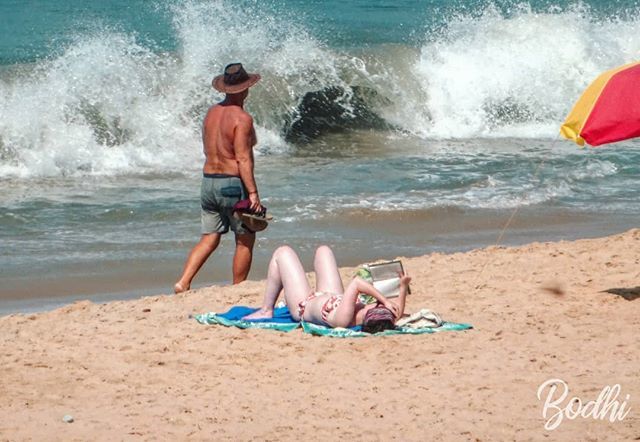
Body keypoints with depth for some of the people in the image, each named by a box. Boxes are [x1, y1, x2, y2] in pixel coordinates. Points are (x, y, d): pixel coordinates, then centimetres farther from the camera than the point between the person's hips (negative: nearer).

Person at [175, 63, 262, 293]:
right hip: (233, 184, -7)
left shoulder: (211, 113, 8)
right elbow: (243, 159, -19)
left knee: (209, 238, 11)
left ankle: (183, 283, -4)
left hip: (208, 181, 7)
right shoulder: (242, 118, -15)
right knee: (245, 240, 7)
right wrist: (253, 192, -18)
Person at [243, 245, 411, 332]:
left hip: (303, 306, -5)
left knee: (282, 252, 9)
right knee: (323, 250, 24)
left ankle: (266, 310, 23)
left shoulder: (343, 319, -50)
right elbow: (398, 311, -16)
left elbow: (356, 283, -56)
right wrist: (403, 287, -28)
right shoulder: (384, 324, -36)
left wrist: (384, 300, -54)